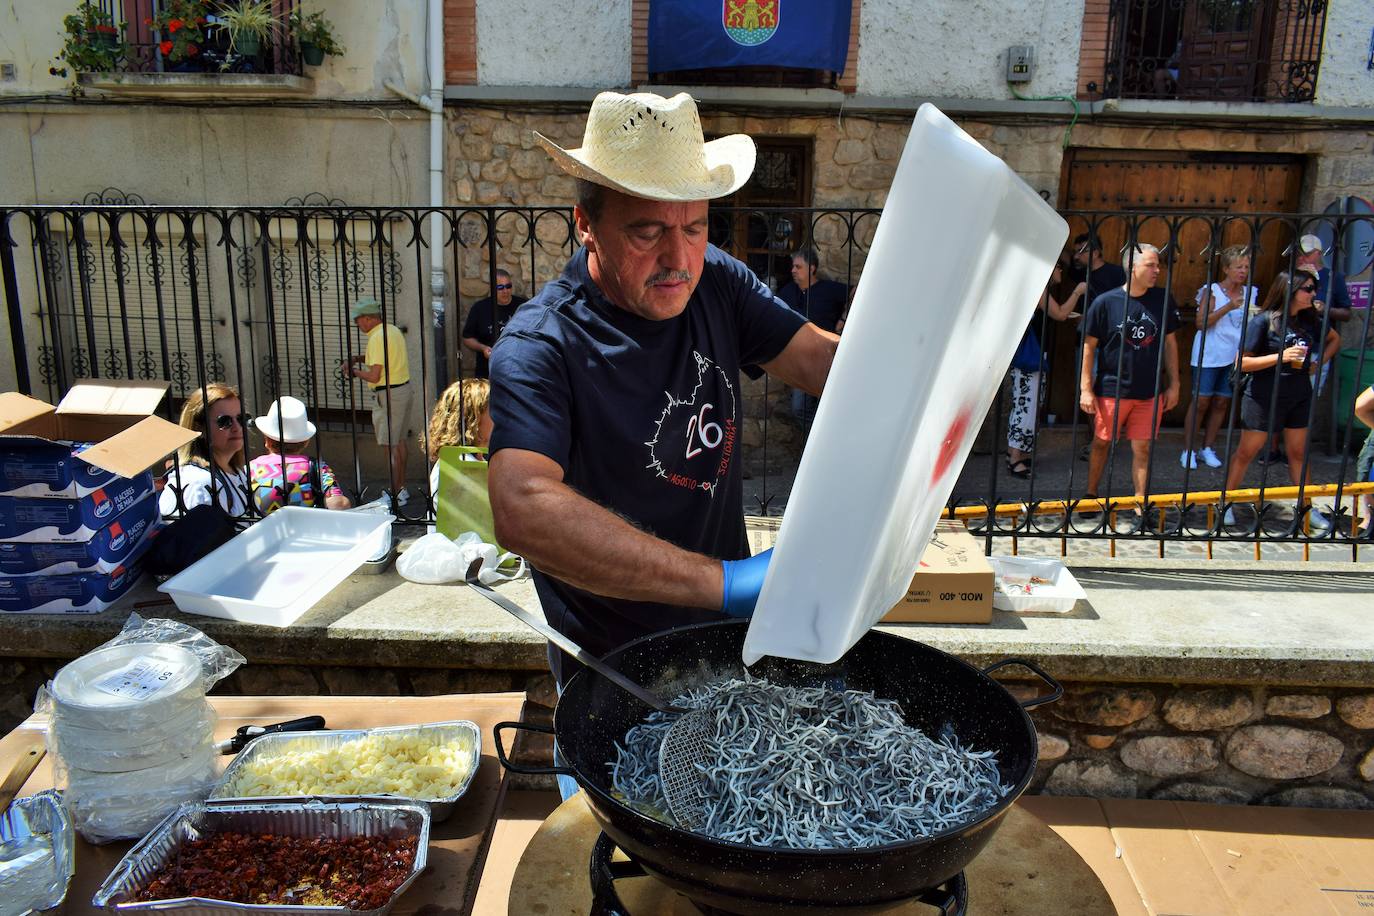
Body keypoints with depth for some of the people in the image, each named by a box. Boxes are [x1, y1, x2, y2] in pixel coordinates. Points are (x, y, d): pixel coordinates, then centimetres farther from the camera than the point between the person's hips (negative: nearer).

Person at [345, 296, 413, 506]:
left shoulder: (377, 337, -18)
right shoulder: (394, 330, 10)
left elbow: (374, 376, -21)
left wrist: (355, 372, -3)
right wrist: (361, 358, 15)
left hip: (389, 395, -9)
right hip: (405, 388, 10)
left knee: (390, 445, -2)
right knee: (399, 441, 16)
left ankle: (397, 493, 2)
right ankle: (401, 487, 25)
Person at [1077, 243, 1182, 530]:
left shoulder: (1163, 300, 1)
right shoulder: (1106, 302, -8)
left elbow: (1170, 343, 9)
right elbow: (1089, 346, -4)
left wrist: (1173, 384, 8)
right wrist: (1086, 388, -6)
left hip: (1150, 391, 2)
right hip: (1111, 389, -2)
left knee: (1142, 449, 6)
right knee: (1101, 443, 12)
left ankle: (1140, 507, 15)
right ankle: (1091, 495, 30)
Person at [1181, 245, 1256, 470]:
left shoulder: (1250, 293, 8)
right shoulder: (1212, 290, -5)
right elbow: (1201, 322, -14)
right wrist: (1228, 307, -21)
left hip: (1235, 357, 4)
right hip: (1209, 355, -4)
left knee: (1222, 402, 6)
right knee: (1201, 401, -4)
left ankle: (1207, 448, 16)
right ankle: (1187, 450, 3)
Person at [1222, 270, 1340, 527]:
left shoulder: (1309, 320, 3)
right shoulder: (1263, 321, -14)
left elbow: (1334, 339, 23)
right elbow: (1242, 363, -16)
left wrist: (1319, 362, 6)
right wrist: (1280, 356, -24)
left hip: (1299, 397, 6)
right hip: (1264, 398, -5)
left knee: (1298, 453, 13)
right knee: (1246, 452, 3)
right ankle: (1226, 503, 14)